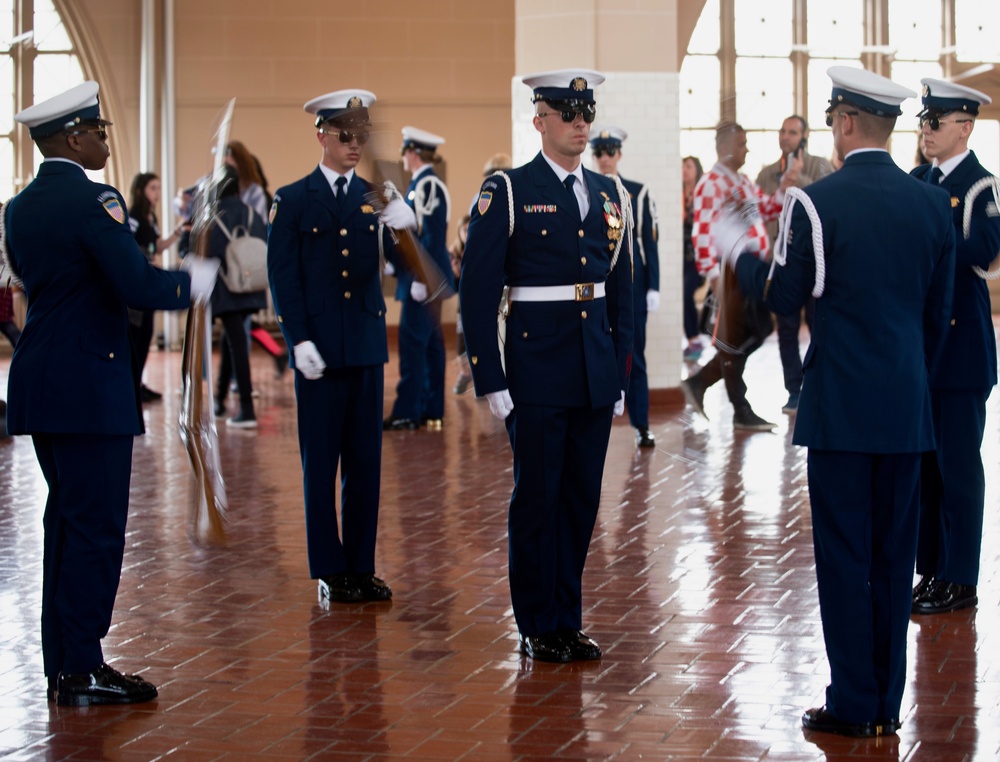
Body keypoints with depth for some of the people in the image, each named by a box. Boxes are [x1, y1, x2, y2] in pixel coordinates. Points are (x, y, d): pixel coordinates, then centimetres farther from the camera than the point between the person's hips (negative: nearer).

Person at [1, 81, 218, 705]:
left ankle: (63, 662, 20)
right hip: (90, 386, -9)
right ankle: (82, 671, -2)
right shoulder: (93, 200, -15)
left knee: (67, 522, 15)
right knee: (95, 528, -4)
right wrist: (194, 282, -3)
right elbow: (139, 287, -22)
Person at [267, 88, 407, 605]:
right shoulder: (292, 201, 2)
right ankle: (330, 572, 9)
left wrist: (405, 228, -22)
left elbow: (400, 263, -1)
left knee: (365, 463, 6)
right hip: (318, 348, -3)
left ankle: (362, 568, 14)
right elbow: (283, 277, -2)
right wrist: (299, 340, -11)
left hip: (367, 346, 3)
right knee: (320, 465, 1)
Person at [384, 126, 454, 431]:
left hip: (426, 278, -10)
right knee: (429, 343, 11)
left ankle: (408, 412, -6)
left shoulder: (428, 186, -15)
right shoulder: (421, 185, 14)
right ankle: (431, 409, 16)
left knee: (413, 342, -8)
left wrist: (421, 279, -21)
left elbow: (433, 235, -20)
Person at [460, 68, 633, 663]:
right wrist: (490, 382, -11)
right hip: (537, 375, -5)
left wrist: (621, 376, 12)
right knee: (538, 501, 2)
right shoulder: (507, 193, -5)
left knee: (582, 500, 9)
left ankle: (569, 621, 19)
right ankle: (538, 628, 13)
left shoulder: (610, 195, 11)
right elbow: (478, 294, -7)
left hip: (596, 375, 5)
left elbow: (622, 293, 15)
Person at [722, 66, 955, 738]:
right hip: (908, 406, 5)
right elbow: (940, 311, 10)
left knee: (845, 556, 1)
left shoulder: (820, 201, -11)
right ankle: (887, 703, 17)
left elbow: (786, 297, -2)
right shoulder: (933, 203, 4)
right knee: (894, 556, 10)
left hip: (841, 405, -5)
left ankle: (853, 706, 5)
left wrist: (738, 254, 16)